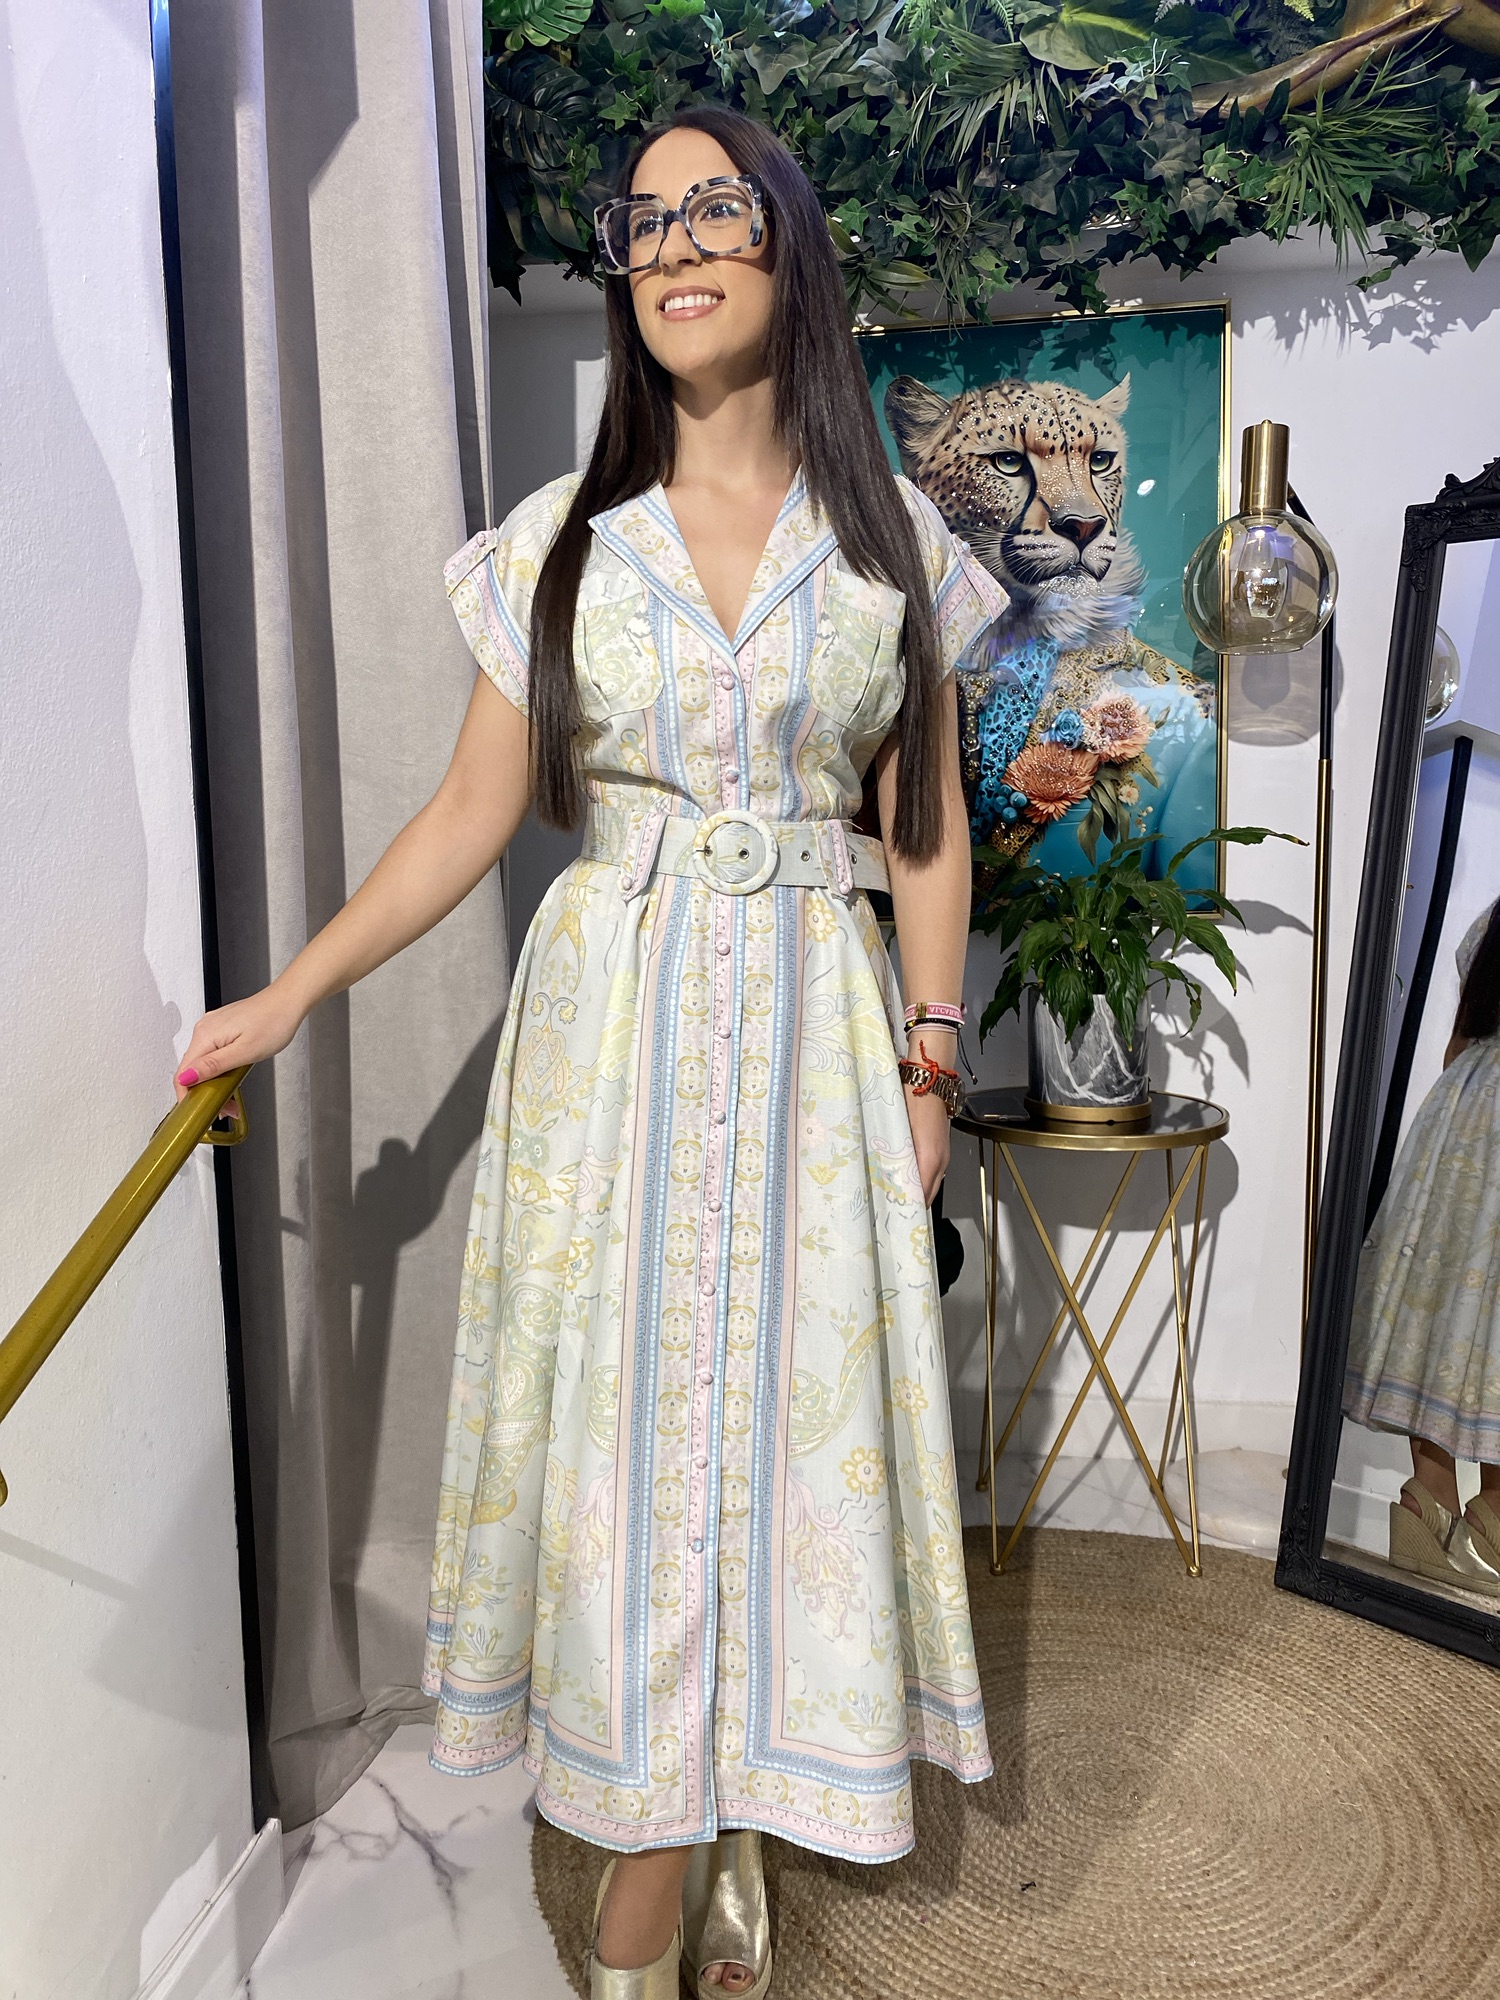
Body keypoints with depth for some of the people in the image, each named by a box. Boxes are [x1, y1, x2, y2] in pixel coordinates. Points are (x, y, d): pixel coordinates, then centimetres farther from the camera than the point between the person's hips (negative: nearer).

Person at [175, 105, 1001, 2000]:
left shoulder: (891, 540, 5)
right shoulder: (559, 543, 4)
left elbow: (926, 827, 6)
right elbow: (470, 813, 3)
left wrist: (928, 1055, 0)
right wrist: (288, 994, -1)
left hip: (814, 1029, 1)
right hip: (611, 1025, 0)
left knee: (788, 1401, 6)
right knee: (625, 1414, 4)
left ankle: (711, 1824, 28)